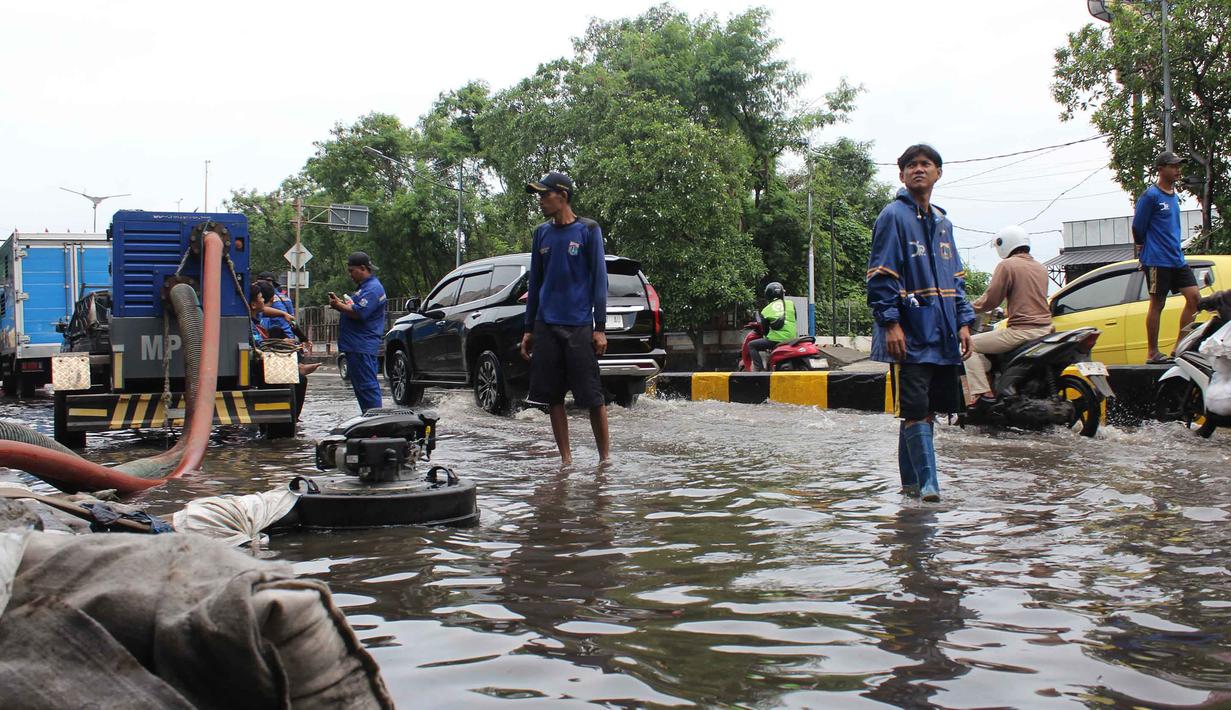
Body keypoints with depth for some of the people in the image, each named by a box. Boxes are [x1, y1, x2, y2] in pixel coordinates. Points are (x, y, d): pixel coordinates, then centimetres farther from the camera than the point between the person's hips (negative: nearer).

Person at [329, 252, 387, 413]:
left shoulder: (373, 288, -14)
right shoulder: (363, 286, 21)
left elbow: (359, 313, -23)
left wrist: (339, 306, -10)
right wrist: (341, 303, 7)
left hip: (362, 347, -11)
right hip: (356, 346, 11)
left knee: (367, 385, -10)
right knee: (361, 386, 14)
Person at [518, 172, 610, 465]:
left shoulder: (588, 230, -1)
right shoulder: (541, 233, 12)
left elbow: (599, 279, -2)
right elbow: (535, 282, 17)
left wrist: (600, 328, -8)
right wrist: (529, 329, 13)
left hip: (579, 326, -4)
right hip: (546, 327, 5)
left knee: (592, 396, -3)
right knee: (553, 396, 5)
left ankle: (605, 458, 7)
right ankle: (566, 459, 13)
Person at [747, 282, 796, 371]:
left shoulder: (766, 310, 4)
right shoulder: (791, 304, 8)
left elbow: (765, 330, 10)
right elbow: (794, 320, 17)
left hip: (776, 340, -4)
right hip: (792, 339, 4)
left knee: (751, 345, 11)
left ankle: (760, 369, -4)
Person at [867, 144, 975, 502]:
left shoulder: (943, 222, 18)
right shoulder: (893, 216, -4)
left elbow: (956, 278, 22)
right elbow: (880, 276, -10)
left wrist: (963, 321, 12)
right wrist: (890, 323, -18)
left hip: (942, 335, 7)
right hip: (910, 335, -7)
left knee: (924, 411, 9)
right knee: (916, 411, -9)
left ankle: (911, 482, 19)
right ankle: (926, 485, -6)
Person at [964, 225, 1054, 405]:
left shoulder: (1007, 265, -8)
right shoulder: (1041, 268, 16)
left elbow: (990, 300, -10)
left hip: (1022, 331, -9)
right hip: (1045, 328, 9)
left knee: (969, 344, -1)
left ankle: (981, 392, -14)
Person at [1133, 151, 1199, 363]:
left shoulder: (1174, 195, 15)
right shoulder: (1151, 195, -10)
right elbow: (1138, 227, -8)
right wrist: (1142, 254, 0)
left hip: (1177, 258, 8)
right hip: (1157, 261, -8)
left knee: (1194, 296, 0)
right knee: (1157, 304, -3)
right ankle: (1152, 353, 5)